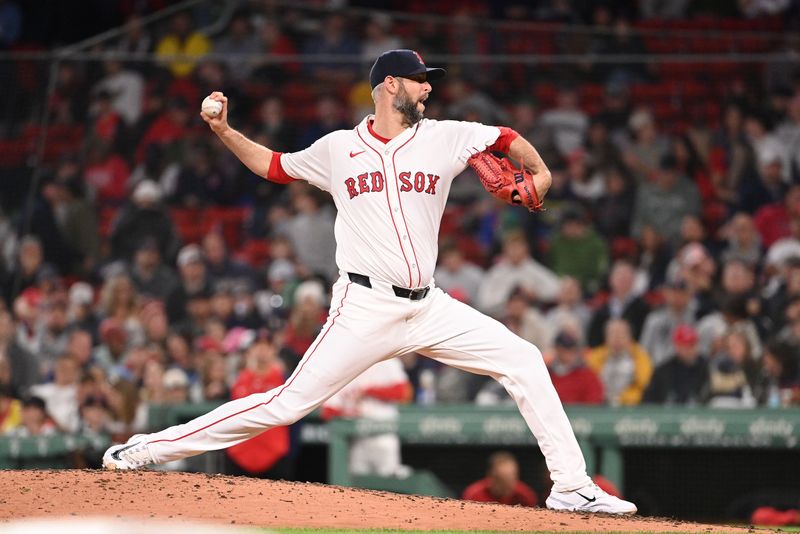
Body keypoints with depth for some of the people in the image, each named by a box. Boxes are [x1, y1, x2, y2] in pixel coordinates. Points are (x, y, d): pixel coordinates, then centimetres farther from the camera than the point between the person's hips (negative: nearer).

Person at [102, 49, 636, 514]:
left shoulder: (445, 138, 8)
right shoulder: (338, 148, 5)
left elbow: (507, 139, 20)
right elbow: (272, 165, 20)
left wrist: (539, 172, 2)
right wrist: (224, 131, 7)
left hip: (428, 306, 4)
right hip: (365, 309, -4)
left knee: (524, 361, -5)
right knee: (288, 403, -11)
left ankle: (571, 485, 1)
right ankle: (148, 448, -4)